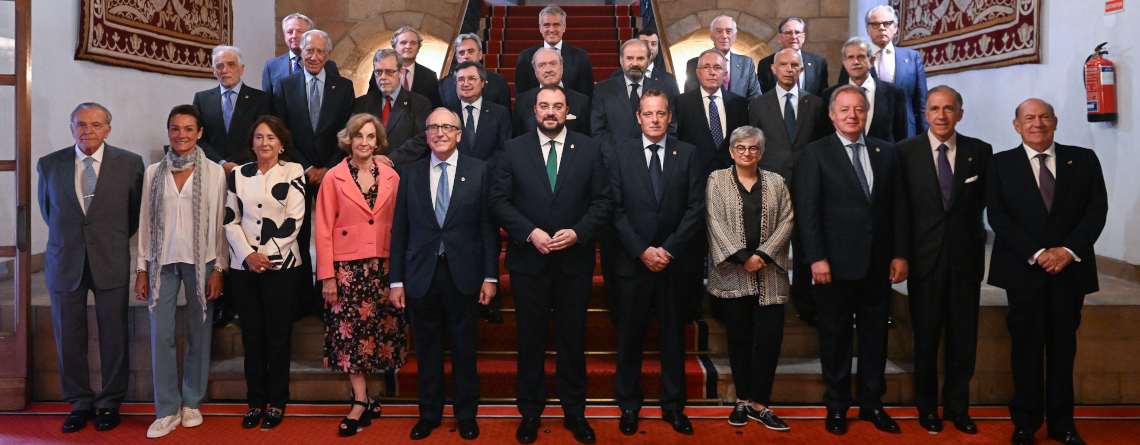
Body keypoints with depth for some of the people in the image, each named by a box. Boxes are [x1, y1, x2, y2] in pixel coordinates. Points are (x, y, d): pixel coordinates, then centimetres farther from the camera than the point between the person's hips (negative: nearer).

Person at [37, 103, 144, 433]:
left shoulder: (129, 163, -2)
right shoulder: (49, 165, 3)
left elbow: (137, 210, 10)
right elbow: (47, 209, 17)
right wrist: (67, 239, 14)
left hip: (111, 261, -2)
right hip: (65, 263, 2)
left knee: (113, 337, 4)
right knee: (68, 337, 7)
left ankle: (110, 403, 20)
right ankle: (80, 403, 23)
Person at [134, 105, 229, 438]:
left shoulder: (214, 172, 0)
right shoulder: (153, 173, 6)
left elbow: (220, 223, 0)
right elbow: (146, 222, 8)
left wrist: (219, 268, -4)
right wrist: (142, 269, 5)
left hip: (200, 261, -1)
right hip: (162, 261, 2)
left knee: (198, 334, 5)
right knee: (161, 335, -1)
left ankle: (192, 403, 21)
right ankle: (167, 410, 10)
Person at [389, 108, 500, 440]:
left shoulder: (478, 171, 1)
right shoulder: (411, 174, 6)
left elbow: (489, 225, -1)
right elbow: (399, 230, 6)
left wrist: (490, 276, -5)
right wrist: (396, 281, 2)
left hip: (464, 276, -1)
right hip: (421, 276, 2)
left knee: (464, 348, 9)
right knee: (427, 349, 10)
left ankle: (466, 414, 25)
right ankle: (429, 414, 27)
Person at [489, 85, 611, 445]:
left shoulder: (589, 149, 4)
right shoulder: (514, 149, 2)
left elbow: (602, 200, 1)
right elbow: (499, 201, -3)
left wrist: (578, 232, -14)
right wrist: (531, 233, -14)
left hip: (575, 260, 1)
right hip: (529, 260, 0)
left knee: (573, 339, 10)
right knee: (530, 339, 9)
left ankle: (575, 412, 24)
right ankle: (530, 412, 23)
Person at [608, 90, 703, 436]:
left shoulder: (687, 154, 4)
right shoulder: (621, 155, 3)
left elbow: (696, 207, -2)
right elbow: (616, 210, -2)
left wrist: (669, 249, -10)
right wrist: (642, 250, -11)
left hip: (675, 261, 1)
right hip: (633, 262, -1)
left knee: (674, 335, 10)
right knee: (630, 336, 7)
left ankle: (673, 405, 23)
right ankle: (629, 405, 21)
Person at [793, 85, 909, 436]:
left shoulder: (887, 152, 10)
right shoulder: (815, 154, -2)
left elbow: (898, 206, 8)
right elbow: (807, 210, -7)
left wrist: (900, 254, 1)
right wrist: (816, 258, -14)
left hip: (878, 263, 4)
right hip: (836, 264, -3)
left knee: (875, 335, 12)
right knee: (835, 337, 7)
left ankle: (872, 403, 27)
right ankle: (836, 406, 21)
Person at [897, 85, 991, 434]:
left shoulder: (980, 151, 3)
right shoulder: (905, 151, -1)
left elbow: (982, 200, 11)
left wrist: (969, 230, 5)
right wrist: (901, 252, -2)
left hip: (966, 257, 2)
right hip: (925, 257, -1)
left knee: (964, 337, 8)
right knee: (925, 337, 8)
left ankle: (958, 407, 25)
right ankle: (927, 406, 24)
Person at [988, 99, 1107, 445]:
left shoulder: (1084, 160, 7)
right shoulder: (1000, 164, 3)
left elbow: (1097, 209, 0)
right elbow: (998, 216, -4)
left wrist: (1068, 250, -13)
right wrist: (1036, 254, -14)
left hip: (1071, 267, 2)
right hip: (1023, 269, -1)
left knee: (1063, 347, 8)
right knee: (1027, 348, 4)